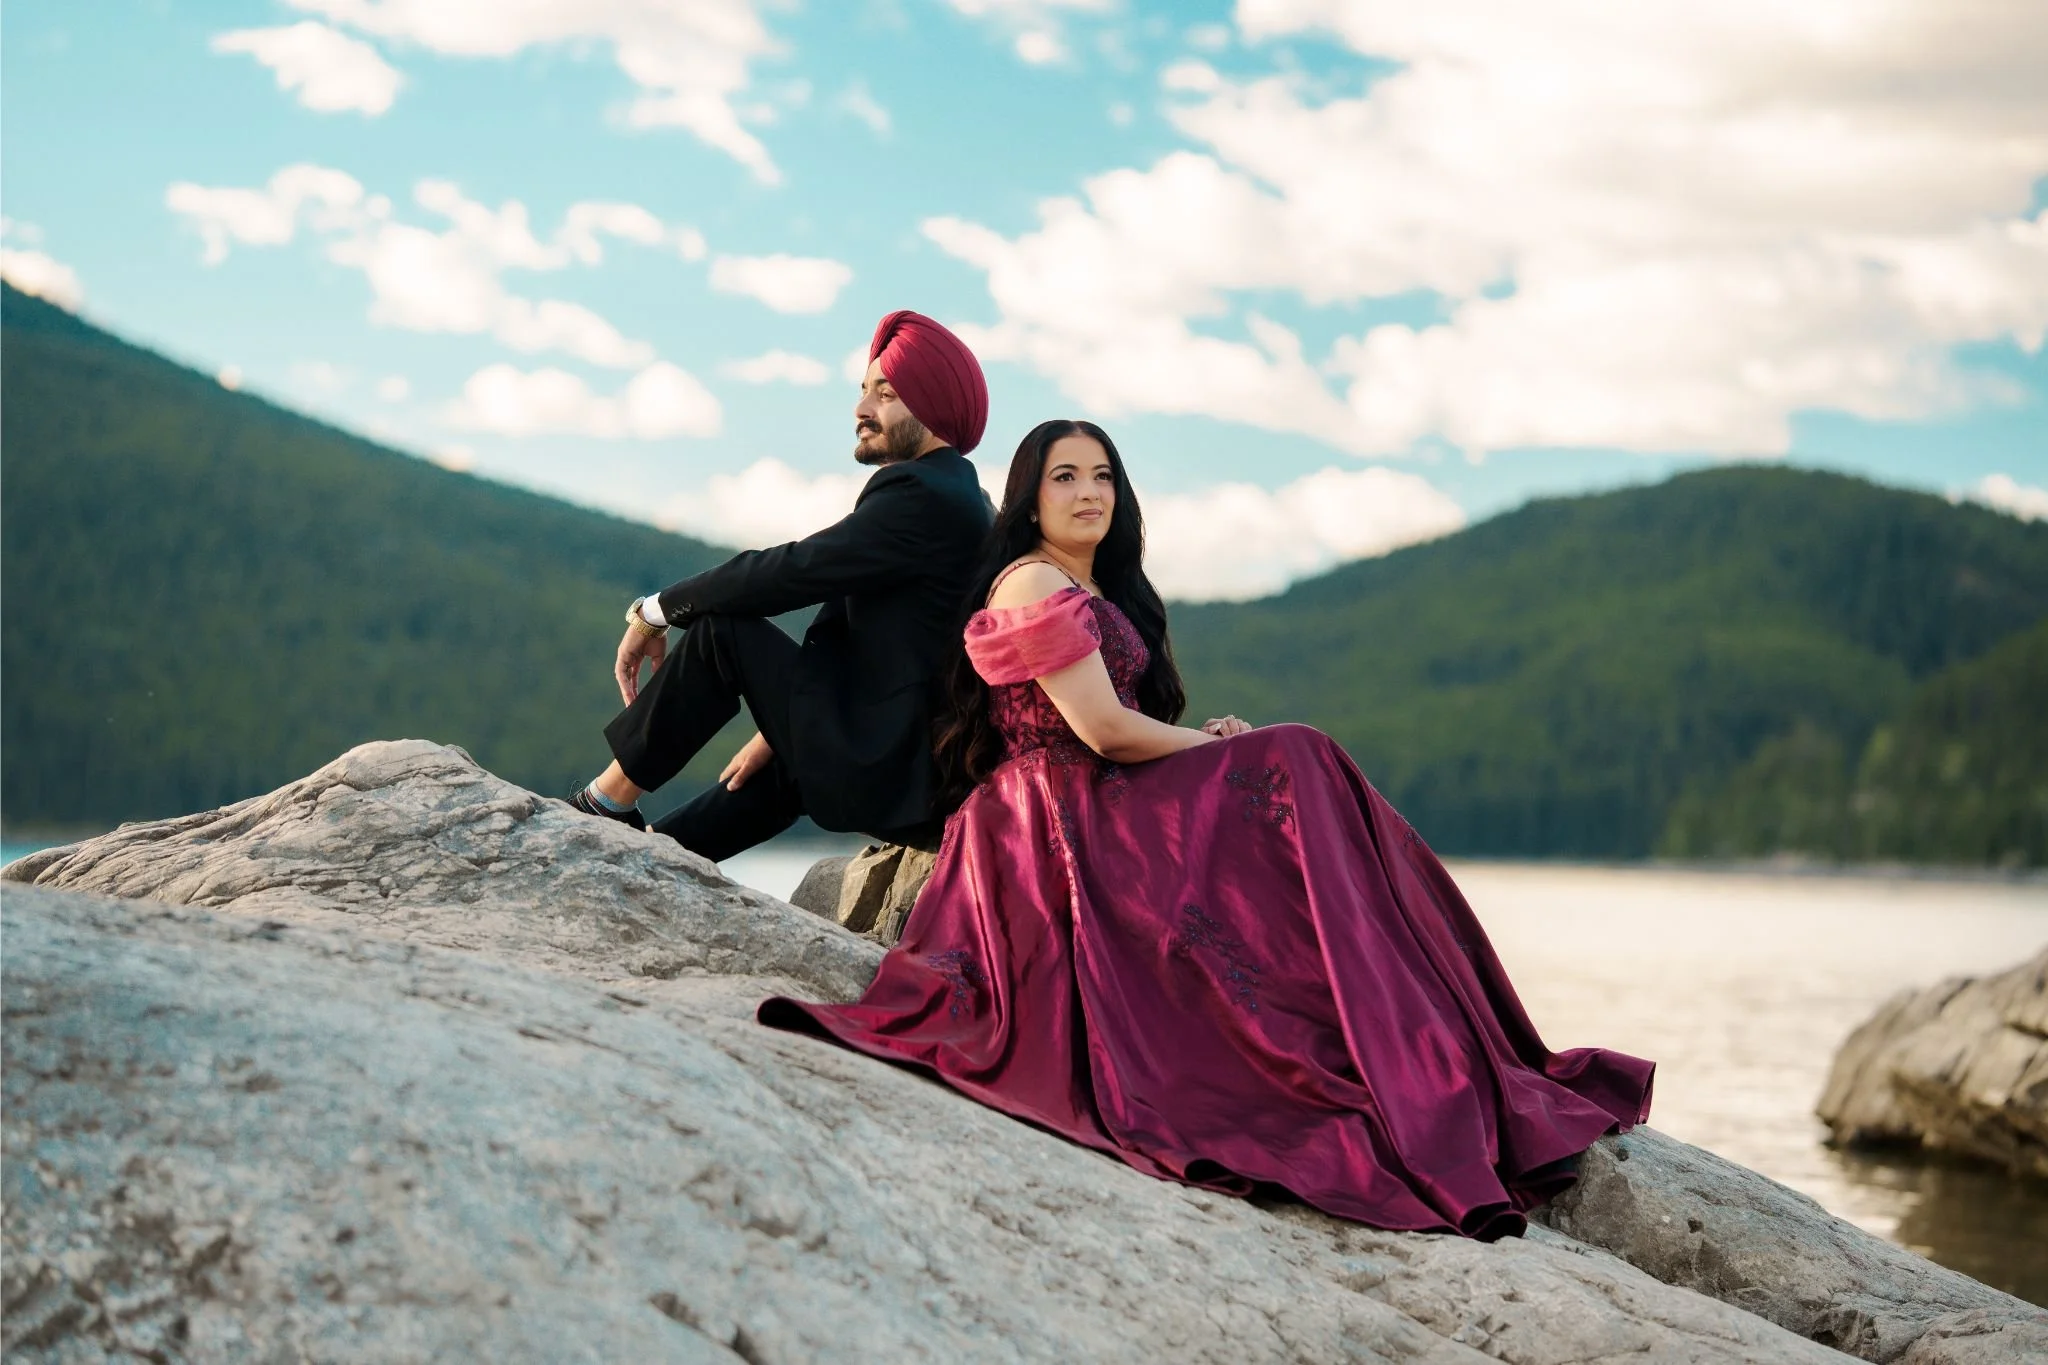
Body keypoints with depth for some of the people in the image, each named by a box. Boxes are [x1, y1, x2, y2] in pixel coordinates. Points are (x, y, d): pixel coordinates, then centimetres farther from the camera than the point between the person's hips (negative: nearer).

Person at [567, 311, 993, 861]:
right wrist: (780, 728, 16)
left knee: (721, 629, -10)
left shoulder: (923, 495, -15)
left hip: (890, 778, -10)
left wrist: (655, 611, -7)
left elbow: (792, 572, -18)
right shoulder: (948, 493, 16)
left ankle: (609, 801, 2)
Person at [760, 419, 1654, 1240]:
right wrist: (1220, 749, -2)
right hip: (1061, 826, -9)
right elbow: (1101, 728, -15)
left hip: (1103, 817, 9)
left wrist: (1206, 743, -3)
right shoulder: (1034, 584, -7)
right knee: (1289, 765, -16)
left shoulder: (1106, 594, 23)